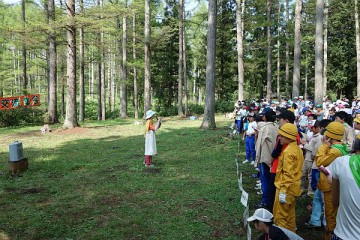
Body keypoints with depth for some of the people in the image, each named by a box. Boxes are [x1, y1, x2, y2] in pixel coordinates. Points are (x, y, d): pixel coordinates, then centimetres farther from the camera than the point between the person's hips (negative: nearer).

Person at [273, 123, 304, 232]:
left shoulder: (288, 151, -21)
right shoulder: (297, 148, 8)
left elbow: (288, 174, -24)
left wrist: (283, 191, -23)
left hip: (286, 188, -10)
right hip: (294, 187, 10)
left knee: (280, 216, 2)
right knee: (289, 215, 21)